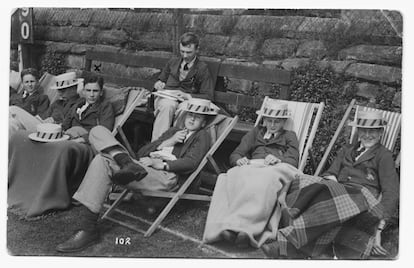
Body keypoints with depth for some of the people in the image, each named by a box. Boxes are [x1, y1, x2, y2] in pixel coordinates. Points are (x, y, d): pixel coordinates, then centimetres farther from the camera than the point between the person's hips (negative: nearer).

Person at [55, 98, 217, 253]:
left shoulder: (201, 136, 16)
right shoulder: (173, 131, 33)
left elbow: (191, 163, -4)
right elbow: (141, 153, 21)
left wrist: (162, 164, -14)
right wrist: (166, 143, 6)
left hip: (165, 176, -6)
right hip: (144, 168, 6)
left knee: (102, 162, -26)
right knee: (97, 131, -9)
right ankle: (128, 164, -32)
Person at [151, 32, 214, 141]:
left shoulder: (202, 68, 9)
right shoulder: (172, 62, 23)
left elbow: (208, 96, 2)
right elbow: (161, 79, 34)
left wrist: (187, 96, -14)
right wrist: (159, 84, 8)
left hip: (184, 102, -2)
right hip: (165, 99, 2)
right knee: (168, 105, -37)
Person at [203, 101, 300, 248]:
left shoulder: (289, 136, 30)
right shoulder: (256, 132, 35)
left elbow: (293, 160, 11)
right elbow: (235, 155, 24)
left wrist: (278, 159, -12)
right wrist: (240, 160, -2)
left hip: (278, 169, -2)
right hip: (252, 166, 2)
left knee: (263, 182, -41)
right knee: (233, 176, -36)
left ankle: (246, 228, -58)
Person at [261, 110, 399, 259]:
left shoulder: (384, 156, 12)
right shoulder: (347, 150, 28)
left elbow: (391, 192, 1)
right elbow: (330, 174, 17)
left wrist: (380, 225, -12)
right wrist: (333, 185, -9)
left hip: (363, 196, -4)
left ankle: (286, 245, -47)